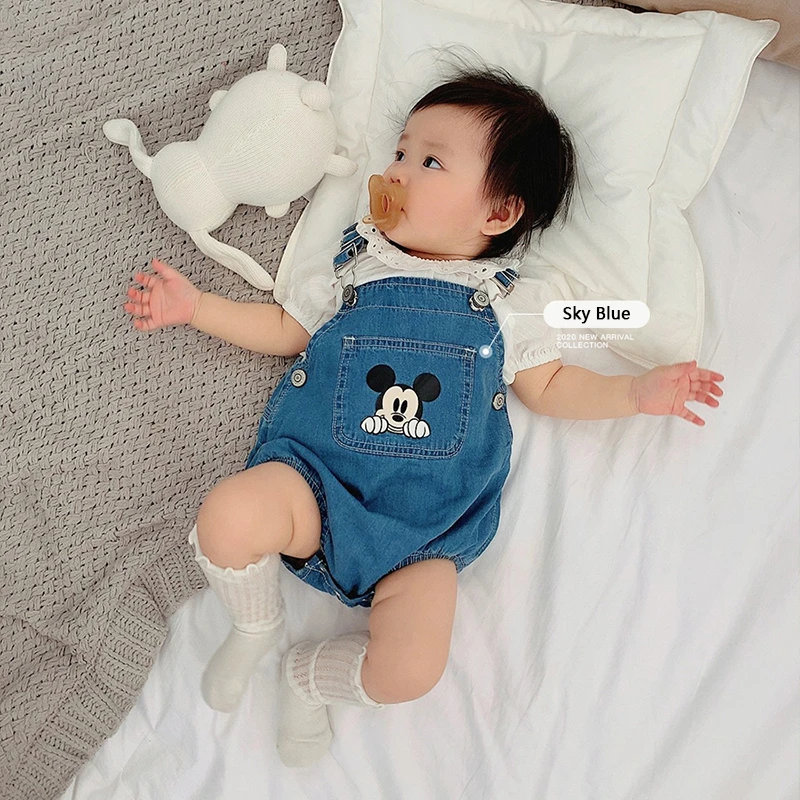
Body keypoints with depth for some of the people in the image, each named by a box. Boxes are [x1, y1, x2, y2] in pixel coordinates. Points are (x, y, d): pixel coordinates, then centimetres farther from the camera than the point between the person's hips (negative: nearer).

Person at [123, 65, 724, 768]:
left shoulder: (505, 301, 10)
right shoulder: (353, 262, 12)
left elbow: (548, 386, 17)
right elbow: (284, 330, 20)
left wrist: (638, 393, 5)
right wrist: (195, 306, 14)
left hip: (427, 530, 0)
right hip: (317, 479, 1)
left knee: (409, 673, -21)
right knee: (228, 517, -32)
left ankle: (309, 674, 16)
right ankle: (257, 628, 5)